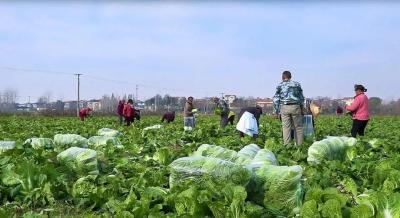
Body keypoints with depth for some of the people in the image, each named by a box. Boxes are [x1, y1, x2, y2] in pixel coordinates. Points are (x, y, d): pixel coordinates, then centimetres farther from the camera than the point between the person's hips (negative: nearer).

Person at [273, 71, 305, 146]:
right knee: (298, 127, 7)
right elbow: (302, 98, 14)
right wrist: (302, 109, 20)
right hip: (295, 107, 1)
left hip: (285, 107, -1)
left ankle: (287, 145, -3)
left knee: (286, 127, 0)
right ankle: (300, 144, 7)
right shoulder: (297, 84, 13)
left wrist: (276, 112, 9)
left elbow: (276, 100, 5)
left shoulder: (280, 85, 8)